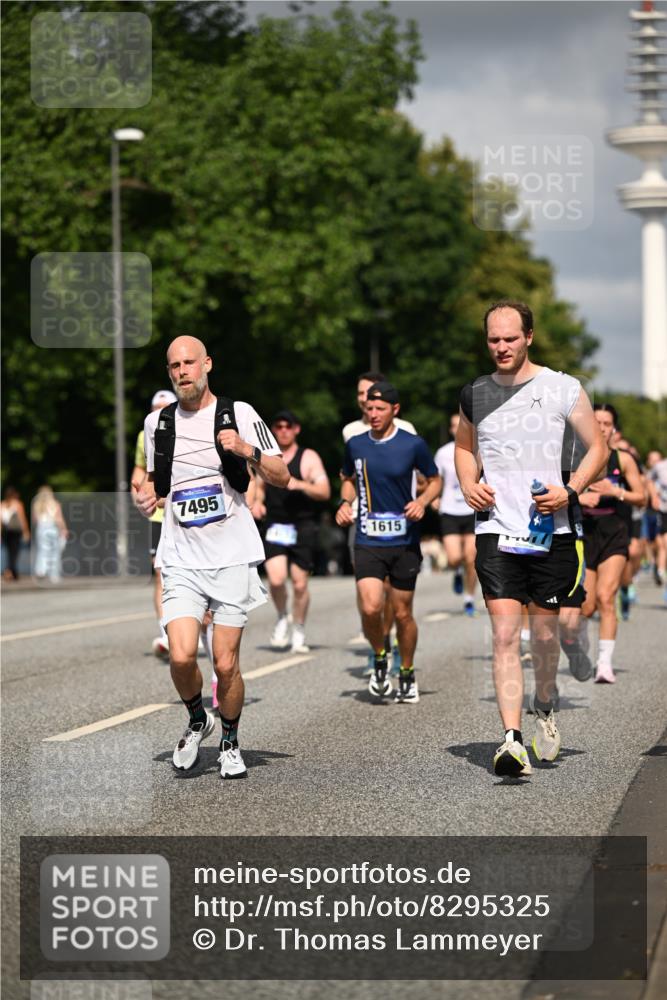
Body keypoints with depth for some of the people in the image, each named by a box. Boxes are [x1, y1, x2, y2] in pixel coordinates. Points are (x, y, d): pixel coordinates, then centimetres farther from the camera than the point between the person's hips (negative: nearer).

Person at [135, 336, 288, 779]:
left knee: (226, 663, -2)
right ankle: (197, 721, 15)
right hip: (181, 558, 2)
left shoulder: (239, 413, -1)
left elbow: (282, 477, 0)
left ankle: (230, 742, 21)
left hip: (232, 556, -2)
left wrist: (248, 450, -18)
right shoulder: (157, 423, 9)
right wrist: (148, 496, 2)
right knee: (181, 656, -14)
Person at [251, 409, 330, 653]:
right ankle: (282, 619, 12)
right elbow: (258, 486, 26)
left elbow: (324, 491, -7)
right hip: (275, 526, 2)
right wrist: (257, 502, 4)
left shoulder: (308, 458, -1)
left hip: (303, 526, -2)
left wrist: (300, 485, -23)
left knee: (299, 582, -2)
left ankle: (299, 630, 18)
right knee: (276, 578, -15)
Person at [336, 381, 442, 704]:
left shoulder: (413, 444, -3)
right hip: (368, 541, 1)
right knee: (370, 608, -16)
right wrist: (345, 502, 4)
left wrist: (422, 502, -10)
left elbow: (435, 480, 10)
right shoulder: (355, 444, 5)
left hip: (405, 543, -1)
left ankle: (407, 675, 26)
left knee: (402, 613, 6)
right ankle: (379, 659, 13)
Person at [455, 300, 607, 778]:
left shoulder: (563, 389, -1)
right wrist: (469, 485, 5)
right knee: (505, 634, -11)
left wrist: (570, 490, -12)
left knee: (544, 632, 9)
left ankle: (545, 707, 38)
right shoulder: (475, 395, 8)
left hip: (551, 530, -1)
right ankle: (512, 739, -16)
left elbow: (598, 447, 4)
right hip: (496, 530, 1)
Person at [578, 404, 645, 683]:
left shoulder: (623, 459, 1)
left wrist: (615, 492, -13)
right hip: (582, 534, 0)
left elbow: (641, 498, 4)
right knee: (586, 607, 0)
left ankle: (605, 662, -14)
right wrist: (577, 497, -16)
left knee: (605, 598, -15)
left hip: (613, 535, 0)